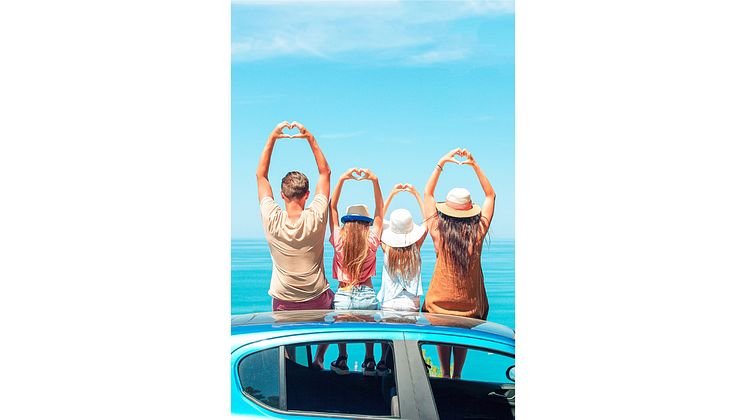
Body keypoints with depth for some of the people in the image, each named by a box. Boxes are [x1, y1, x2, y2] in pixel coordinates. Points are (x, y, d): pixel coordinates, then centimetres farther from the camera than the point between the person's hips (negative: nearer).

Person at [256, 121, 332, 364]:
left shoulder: (272, 221, -15)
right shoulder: (315, 219, -17)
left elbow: (260, 175, -3)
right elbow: (325, 172, -5)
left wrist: (272, 138, -4)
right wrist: (310, 138, -6)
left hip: (283, 303, 0)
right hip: (317, 300, 0)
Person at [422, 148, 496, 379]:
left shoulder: (439, 232, -16)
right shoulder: (477, 233, -15)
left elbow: (428, 193, -3)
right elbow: (490, 195, -1)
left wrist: (442, 162, -2)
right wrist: (475, 164, -2)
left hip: (441, 299, -1)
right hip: (469, 301, 1)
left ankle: (446, 375, 31)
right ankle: (457, 376, 32)